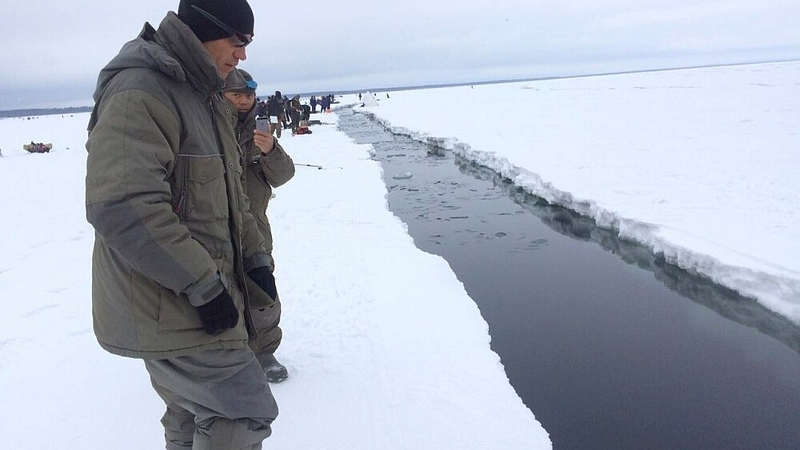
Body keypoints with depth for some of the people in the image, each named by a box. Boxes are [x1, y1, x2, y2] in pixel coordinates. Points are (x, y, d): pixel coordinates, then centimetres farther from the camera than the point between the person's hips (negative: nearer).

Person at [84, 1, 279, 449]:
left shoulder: (205, 98, 15)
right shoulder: (139, 93, -18)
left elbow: (229, 194, 19)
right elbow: (121, 206, -29)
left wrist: (255, 258, 7)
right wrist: (204, 285, -24)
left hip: (194, 301, 10)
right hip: (166, 309, -10)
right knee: (245, 413, -5)